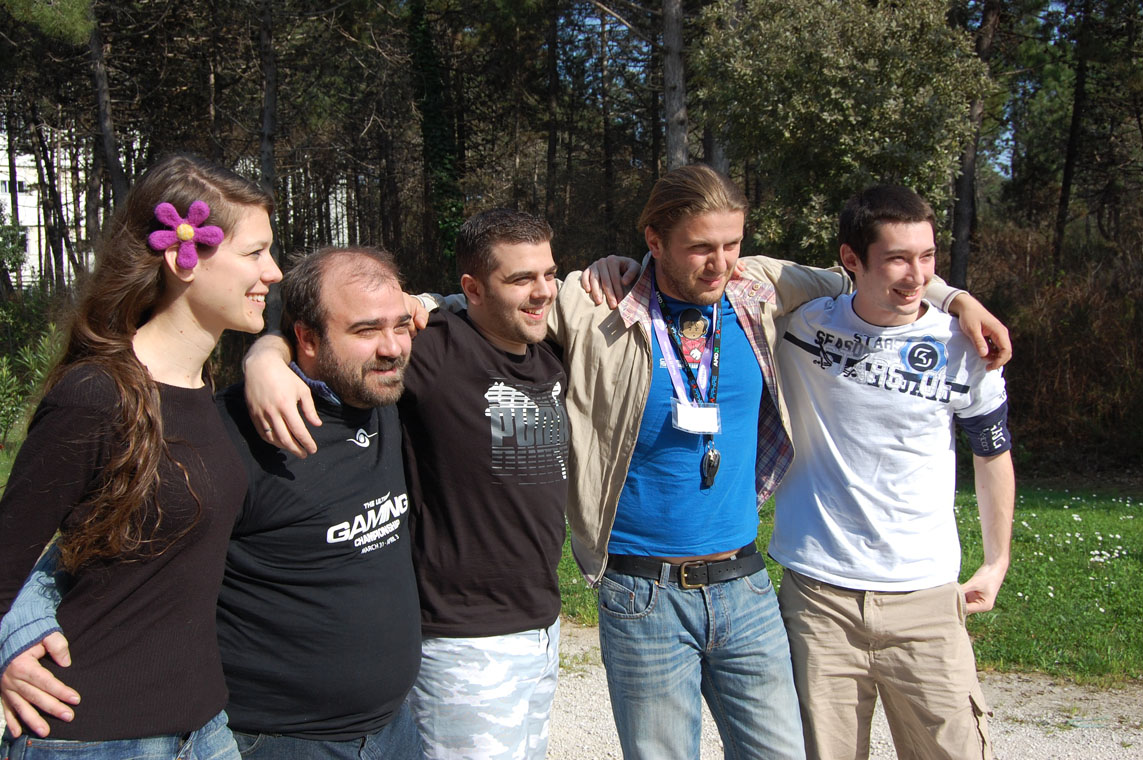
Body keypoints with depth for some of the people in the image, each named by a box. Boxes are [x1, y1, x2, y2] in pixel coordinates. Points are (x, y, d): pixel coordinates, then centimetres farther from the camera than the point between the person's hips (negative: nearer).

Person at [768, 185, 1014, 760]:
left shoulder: (963, 347, -2)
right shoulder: (802, 325, -3)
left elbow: (992, 453, 13)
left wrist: (996, 562, 17)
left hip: (925, 600, 0)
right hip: (817, 594, 0)